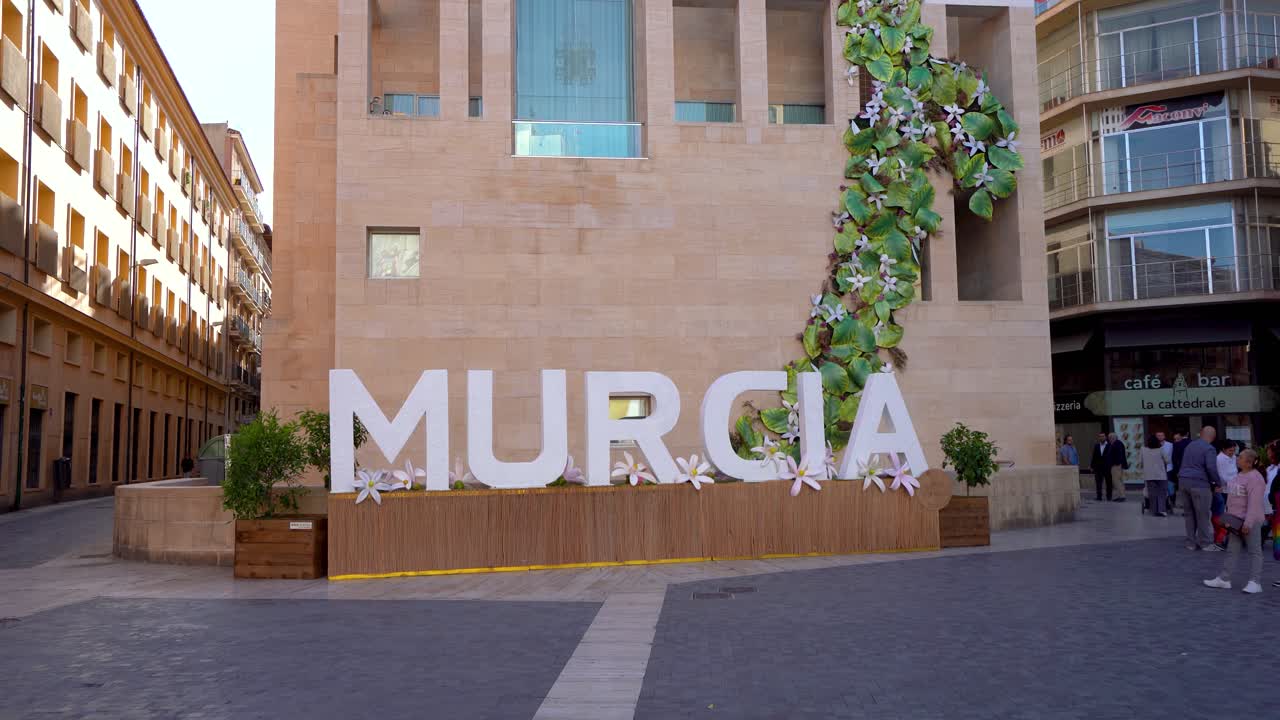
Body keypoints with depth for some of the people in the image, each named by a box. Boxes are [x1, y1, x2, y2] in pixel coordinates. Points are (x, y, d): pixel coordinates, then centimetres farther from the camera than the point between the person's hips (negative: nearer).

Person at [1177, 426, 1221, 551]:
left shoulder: (1190, 445, 16)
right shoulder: (1209, 449, -7)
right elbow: (1211, 468, -17)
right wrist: (1216, 483, -5)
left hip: (1183, 481, 7)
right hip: (1199, 483, -7)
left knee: (1189, 514, 11)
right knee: (1202, 515, 0)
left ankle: (1191, 543, 14)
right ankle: (1205, 543, 4)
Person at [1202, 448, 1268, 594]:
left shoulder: (1254, 478, -20)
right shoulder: (1239, 475, 10)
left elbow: (1254, 503, -24)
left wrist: (1248, 523, -26)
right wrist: (1230, 516, 19)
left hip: (1251, 521, -10)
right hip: (1236, 519, 10)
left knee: (1254, 551, 0)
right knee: (1232, 549, 11)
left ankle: (1255, 582, 5)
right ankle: (1224, 579, 14)